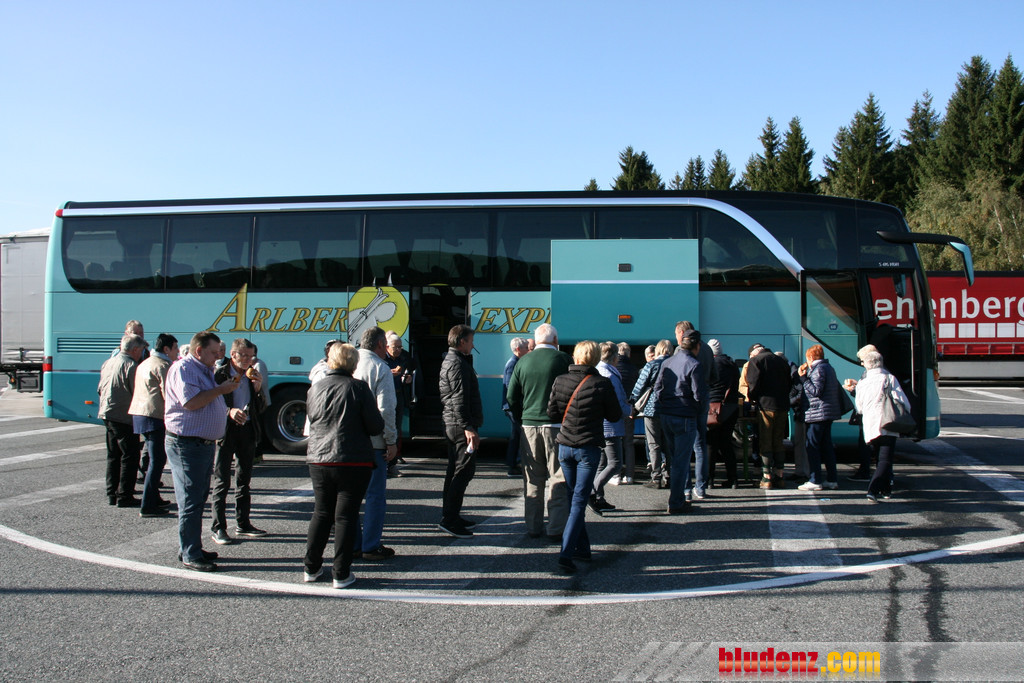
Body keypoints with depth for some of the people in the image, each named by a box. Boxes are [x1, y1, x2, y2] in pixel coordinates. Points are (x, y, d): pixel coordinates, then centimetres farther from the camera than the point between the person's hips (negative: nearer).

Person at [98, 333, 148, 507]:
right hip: (124, 416, -9)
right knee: (130, 457, -3)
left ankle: (112, 494, 21)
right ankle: (125, 496, -3)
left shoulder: (108, 363, 14)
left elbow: (100, 389, 19)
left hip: (107, 414, 9)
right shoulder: (131, 365, -15)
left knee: (113, 455, 16)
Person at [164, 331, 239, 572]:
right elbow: (190, 401, -25)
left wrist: (230, 411, 9)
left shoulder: (205, 371, 19)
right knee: (191, 502, -5)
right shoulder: (182, 369, -12)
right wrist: (220, 389, -15)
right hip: (186, 444, -10)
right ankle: (190, 555, 2)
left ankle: (191, 548, 25)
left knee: (199, 499, 16)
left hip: (205, 444, 10)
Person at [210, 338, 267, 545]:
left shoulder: (251, 376, 9)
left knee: (244, 480, 13)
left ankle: (243, 524, 23)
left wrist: (257, 388, -4)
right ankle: (218, 528, 2)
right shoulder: (219, 374, -7)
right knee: (222, 481, -3)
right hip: (225, 432, -6)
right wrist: (229, 412, -26)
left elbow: (259, 409, 10)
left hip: (247, 430, 6)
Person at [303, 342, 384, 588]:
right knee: (345, 516, 3)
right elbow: (376, 426, -9)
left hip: (319, 461, 4)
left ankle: (311, 568, 22)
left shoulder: (315, 388, 3)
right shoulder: (358, 388, -10)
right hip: (354, 461, -4)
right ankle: (341, 574, 6)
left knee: (321, 513, 16)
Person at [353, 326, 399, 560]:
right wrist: (391, 442, -9)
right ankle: (371, 547, 5)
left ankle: (352, 544, 21)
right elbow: (386, 409, -16)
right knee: (376, 495, 3)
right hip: (373, 442, -6)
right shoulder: (380, 368, -11)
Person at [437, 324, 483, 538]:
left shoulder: (450, 360, 19)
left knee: (455, 470, 16)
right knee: (464, 470, -10)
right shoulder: (457, 363, -14)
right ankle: (449, 519, -10)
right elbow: (459, 399, -22)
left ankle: (450, 516, 23)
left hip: (452, 424, 11)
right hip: (461, 425, -11)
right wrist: (468, 427, -24)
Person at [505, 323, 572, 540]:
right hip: (556, 425, -3)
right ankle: (557, 528, 2)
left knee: (532, 479, 10)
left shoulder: (523, 362, 6)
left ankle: (533, 527, 15)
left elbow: (511, 397, 8)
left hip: (529, 425, 3)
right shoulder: (563, 359, -4)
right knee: (558, 478, 2)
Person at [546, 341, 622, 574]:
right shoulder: (602, 384, -10)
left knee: (572, 499, 17)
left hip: (565, 447, 3)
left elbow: (552, 414, 4)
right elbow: (615, 415, 0)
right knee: (579, 502, -3)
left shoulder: (560, 381, -2)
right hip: (589, 448, -3)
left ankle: (582, 548, 24)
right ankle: (566, 554, -13)